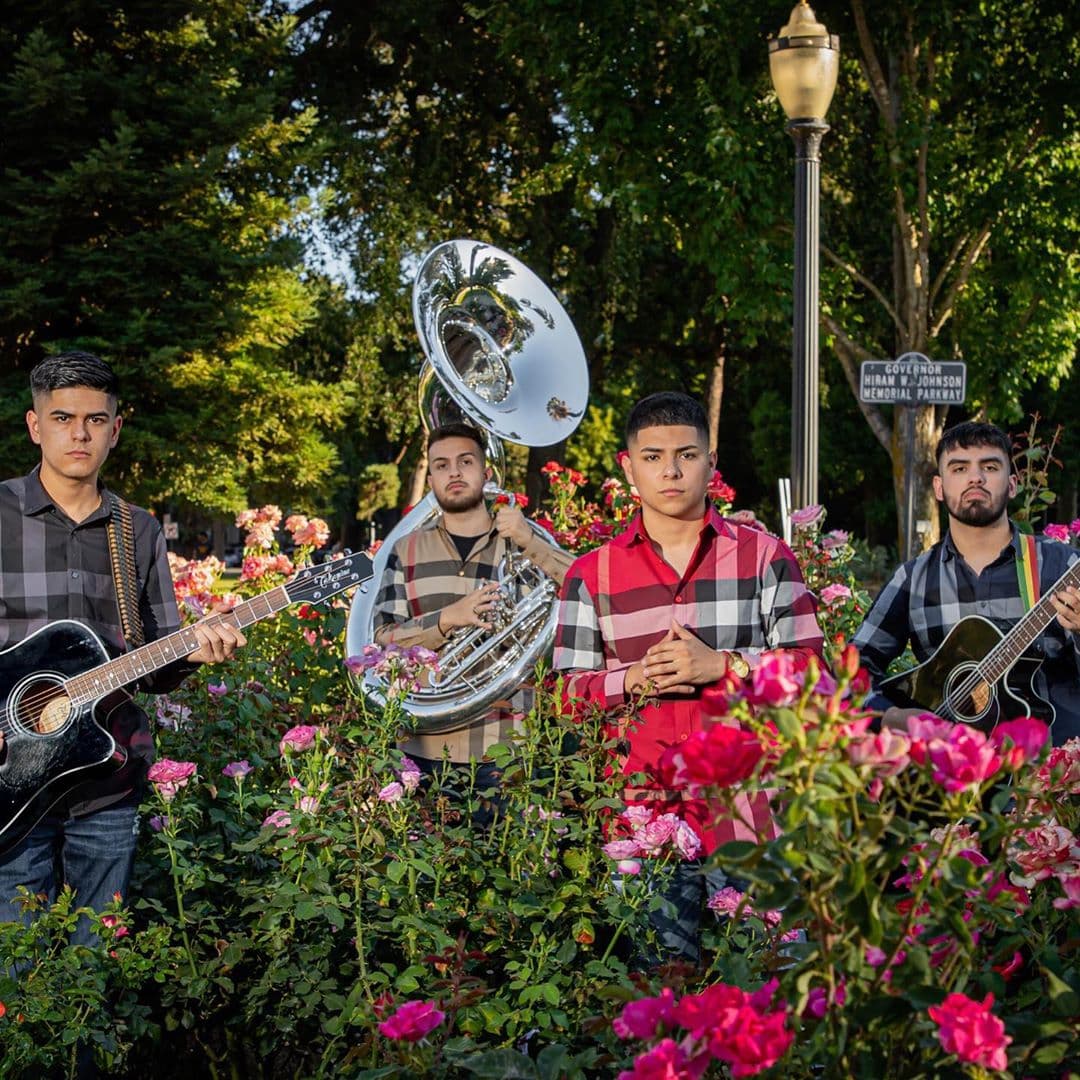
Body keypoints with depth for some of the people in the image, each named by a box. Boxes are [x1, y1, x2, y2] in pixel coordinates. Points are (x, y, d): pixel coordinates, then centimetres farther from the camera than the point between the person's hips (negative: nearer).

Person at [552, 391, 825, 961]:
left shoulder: (762, 556, 6)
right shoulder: (592, 574, 9)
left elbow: (810, 666, 1)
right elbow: (568, 690, 6)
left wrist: (720, 665, -13)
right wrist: (636, 678, -12)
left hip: (749, 804, 0)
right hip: (644, 809, 1)